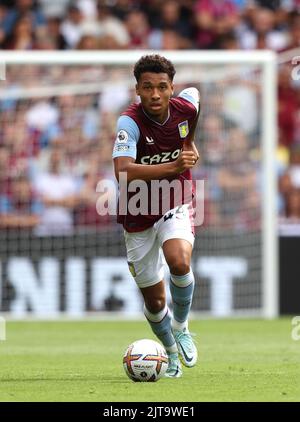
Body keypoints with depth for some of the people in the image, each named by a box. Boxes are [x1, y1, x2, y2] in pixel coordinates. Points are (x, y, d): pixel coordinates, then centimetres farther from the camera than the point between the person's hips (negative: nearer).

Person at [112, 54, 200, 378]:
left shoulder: (186, 107, -13)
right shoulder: (130, 121, -25)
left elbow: (194, 92, 15)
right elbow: (123, 172, -41)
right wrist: (173, 166, -50)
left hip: (176, 206, 1)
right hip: (139, 217, -1)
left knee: (179, 262, -30)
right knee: (154, 301, 7)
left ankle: (181, 327, -3)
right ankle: (172, 353, 36)